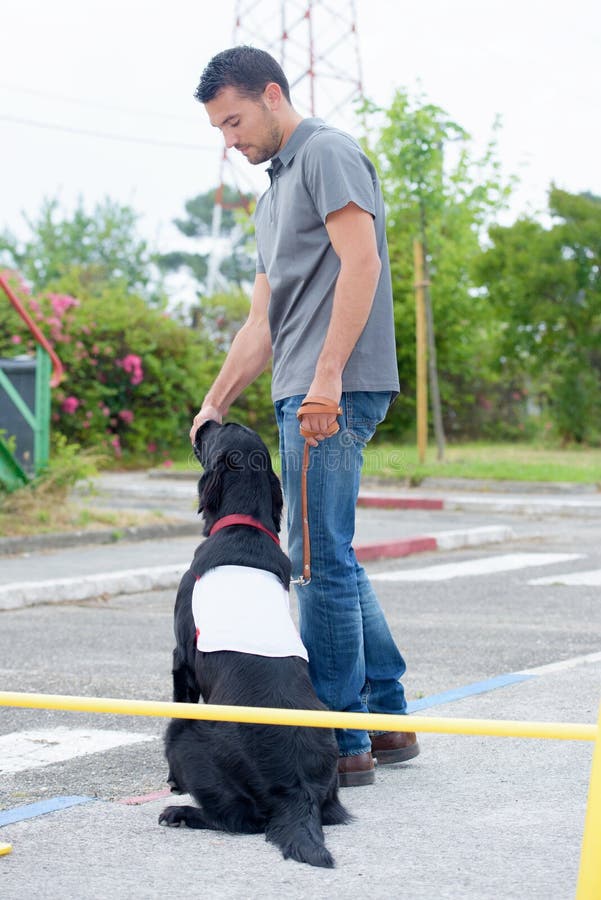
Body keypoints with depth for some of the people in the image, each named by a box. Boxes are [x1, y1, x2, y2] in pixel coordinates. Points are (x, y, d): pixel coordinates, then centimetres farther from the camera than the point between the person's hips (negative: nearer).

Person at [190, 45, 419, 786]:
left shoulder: (327, 153, -4)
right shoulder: (275, 192, 25)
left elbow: (362, 261, -17)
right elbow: (262, 322, 24)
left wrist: (327, 378, -22)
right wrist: (214, 405, 18)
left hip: (334, 392, -10)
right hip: (305, 397, 10)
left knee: (321, 562, -9)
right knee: (334, 562, 13)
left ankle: (342, 745, -4)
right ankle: (388, 720, 21)